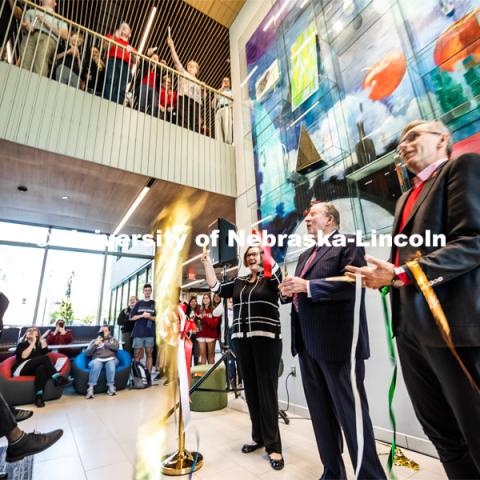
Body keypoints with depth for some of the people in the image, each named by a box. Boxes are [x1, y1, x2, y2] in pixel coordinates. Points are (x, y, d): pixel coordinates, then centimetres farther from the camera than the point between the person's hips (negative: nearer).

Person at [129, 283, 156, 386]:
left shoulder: (154, 303, 7)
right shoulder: (138, 303, 11)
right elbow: (131, 317, 6)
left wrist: (150, 317, -14)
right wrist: (142, 315, -9)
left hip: (150, 333, -1)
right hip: (138, 332, 1)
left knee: (149, 354, 2)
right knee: (137, 354, 2)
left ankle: (148, 376, 8)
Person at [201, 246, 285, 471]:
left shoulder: (270, 279, 3)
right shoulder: (238, 282, 14)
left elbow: (276, 272, -19)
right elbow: (216, 288, 9)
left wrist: (265, 249, -15)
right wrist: (207, 263, 6)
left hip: (266, 339, -4)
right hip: (242, 340, 5)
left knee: (267, 390, -1)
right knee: (251, 389, 11)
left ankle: (273, 445, 11)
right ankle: (258, 437, 26)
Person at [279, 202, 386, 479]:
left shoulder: (349, 243, -4)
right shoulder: (306, 255, 20)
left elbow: (353, 284, -18)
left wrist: (307, 286, -21)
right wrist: (290, 290, -1)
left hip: (338, 340, -8)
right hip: (307, 342, 8)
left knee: (350, 411, 3)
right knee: (320, 412, 17)